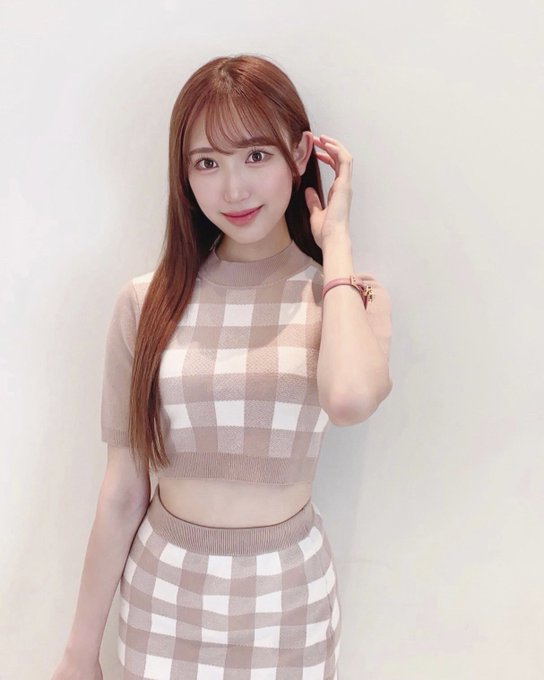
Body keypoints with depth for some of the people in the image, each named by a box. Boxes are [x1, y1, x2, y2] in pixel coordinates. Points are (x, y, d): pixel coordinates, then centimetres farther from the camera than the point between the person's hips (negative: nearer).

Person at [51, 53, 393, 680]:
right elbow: (122, 492, -4)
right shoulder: (144, 303, -7)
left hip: (289, 598, 0)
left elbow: (351, 398, -31)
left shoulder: (350, 296, -7)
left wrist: (335, 239, -17)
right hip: (164, 591, 1)